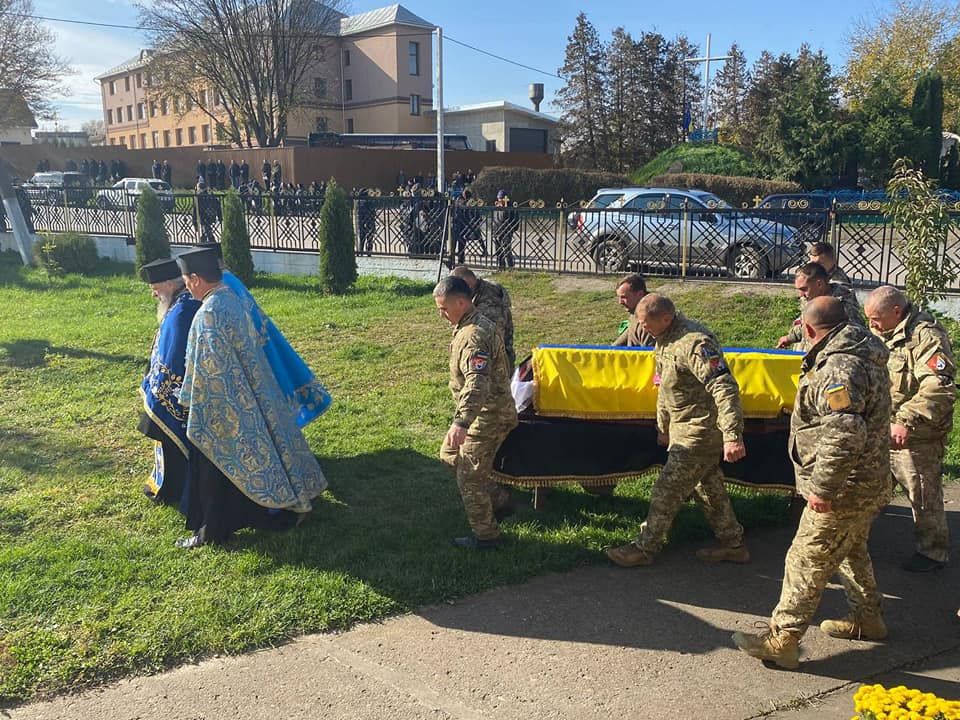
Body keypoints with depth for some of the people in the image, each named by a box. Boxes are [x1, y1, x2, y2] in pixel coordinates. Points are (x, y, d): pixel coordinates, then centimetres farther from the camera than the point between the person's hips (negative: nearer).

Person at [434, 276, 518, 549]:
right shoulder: (477, 323, 7)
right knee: (450, 454, 22)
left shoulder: (473, 336, -26)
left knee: (469, 477, 1)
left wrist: (461, 422, -48)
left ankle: (485, 535, 17)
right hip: (487, 411, 11)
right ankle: (500, 500, 27)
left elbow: (478, 384, -39)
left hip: (488, 416, -11)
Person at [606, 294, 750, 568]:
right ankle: (733, 544, 32)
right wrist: (663, 427, 25)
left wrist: (733, 435, -36)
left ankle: (644, 548, 10)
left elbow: (725, 388, -31)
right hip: (683, 428, 10)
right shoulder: (665, 340, 8)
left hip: (699, 432, -10)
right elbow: (665, 389, 20)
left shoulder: (694, 343, -25)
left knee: (667, 491, -2)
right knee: (708, 488, 19)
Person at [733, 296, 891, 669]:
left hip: (843, 490, -10)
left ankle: (781, 640, 6)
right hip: (867, 484, 10)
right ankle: (867, 618, 43)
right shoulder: (863, 355, 7)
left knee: (806, 563, -2)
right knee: (851, 551, 27)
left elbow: (844, 437, -34)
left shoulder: (839, 369, -26)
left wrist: (822, 488, -27)